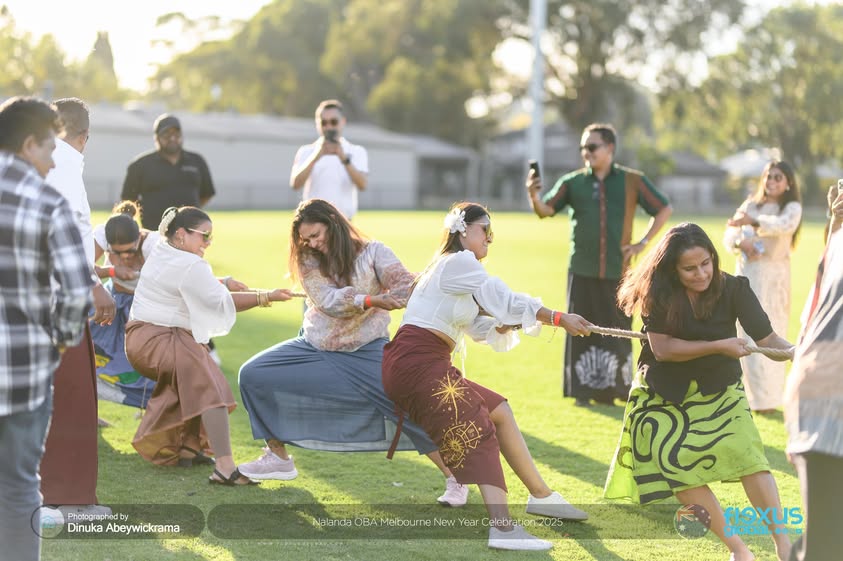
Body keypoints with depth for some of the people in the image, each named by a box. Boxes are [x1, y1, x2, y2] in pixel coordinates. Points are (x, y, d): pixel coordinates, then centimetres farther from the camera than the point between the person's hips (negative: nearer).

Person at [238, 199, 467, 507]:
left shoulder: (372, 252, -7)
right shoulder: (309, 261, -1)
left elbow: (405, 285, -21)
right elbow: (329, 301, -17)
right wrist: (372, 300, -33)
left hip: (365, 353, -4)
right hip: (314, 349, 4)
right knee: (252, 375, -1)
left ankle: (455, 479, -9)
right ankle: (278, 458, 14)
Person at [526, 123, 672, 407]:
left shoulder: (632, 181, 3)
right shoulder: (573, 182, 6)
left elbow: (663, 209, 10)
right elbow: (546, 210, -1)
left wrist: (644, 243, 1)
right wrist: (533, 196, -23)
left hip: (618, 270, -1)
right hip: (582, 270, 1)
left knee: (618, 330, 4)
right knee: (582, 330, 2)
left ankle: (615, 389, 12)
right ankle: (583, 390, 8)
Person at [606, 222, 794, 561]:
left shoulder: (733, 289, -15)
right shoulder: (658, 293, -17)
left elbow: (767, 339, -18)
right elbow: (662, 348, -21)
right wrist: (719, 346, -28)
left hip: (719, 392, -1)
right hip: (665, 395, 1)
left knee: (746, 453, -22)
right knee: (678, 468, -11)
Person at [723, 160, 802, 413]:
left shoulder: (792, 207, 1)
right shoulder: (750, 204, 13)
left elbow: (785, 225, -22)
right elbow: (730, 234, 5)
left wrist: (753, 221, -33)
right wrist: (741, 243, -18)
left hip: (774, 275, -4)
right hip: (747, 272, 4)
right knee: (747, 337, 3)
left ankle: (768, 399, -5)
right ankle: (752, 395, 8)